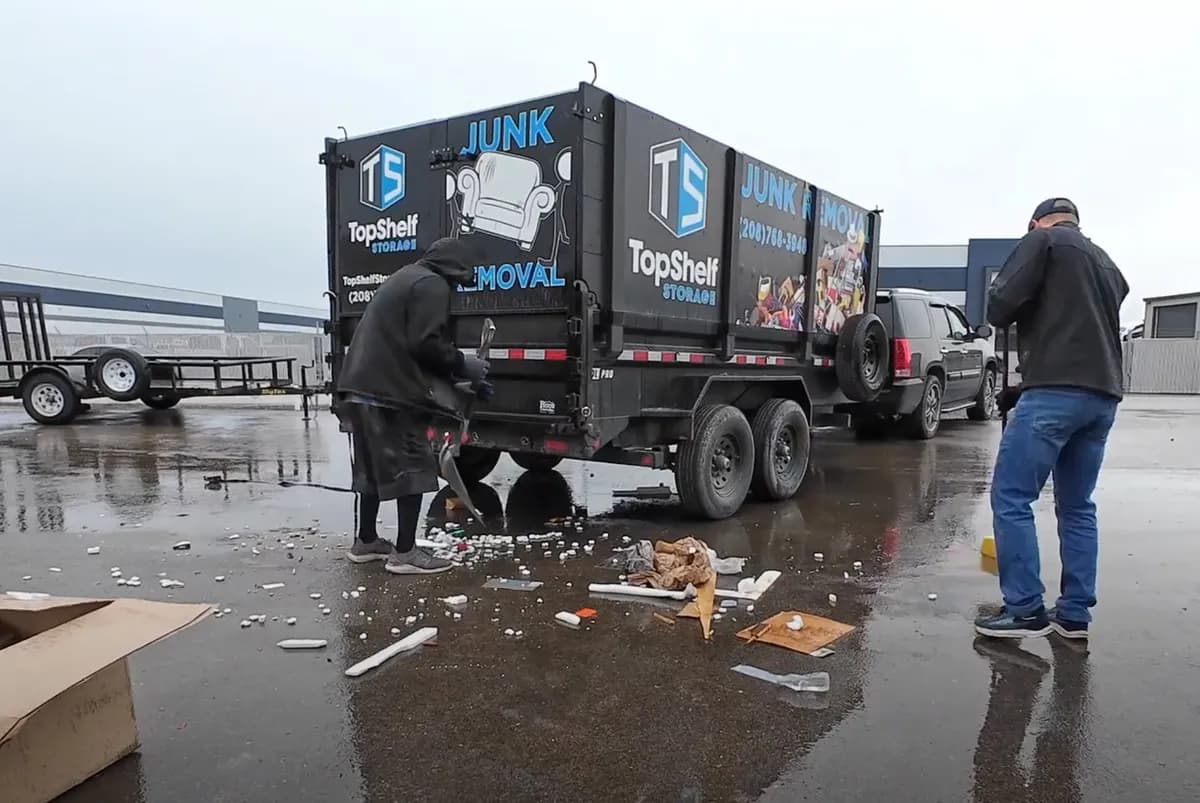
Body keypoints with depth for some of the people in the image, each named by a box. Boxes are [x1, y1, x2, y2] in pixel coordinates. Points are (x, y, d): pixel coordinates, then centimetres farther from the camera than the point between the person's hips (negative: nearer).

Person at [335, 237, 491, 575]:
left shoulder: (406, 277, 25)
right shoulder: (432, 285, -7)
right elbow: (425, 345, -18)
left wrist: (459, 378, 21)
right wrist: (463, 365, -2)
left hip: (363, 388, 10)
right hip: (392, 392, -10)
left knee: (375, 467, 19)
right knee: (412, 468, -3)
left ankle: (365, 541, 29)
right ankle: (405, 553, 1)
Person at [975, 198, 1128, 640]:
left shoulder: (1043, 240, 4)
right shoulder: (1107, 264, 27)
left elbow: (999, 305, -7)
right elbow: (1099, 321, 25)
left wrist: (1025, 317, 14)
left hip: (1055, 391, -8)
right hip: (1103, 396, 8)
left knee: (1011, 498, -4)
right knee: (1077, 506, 13)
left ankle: (1025, 610, -5)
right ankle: (1074, 613, 15)